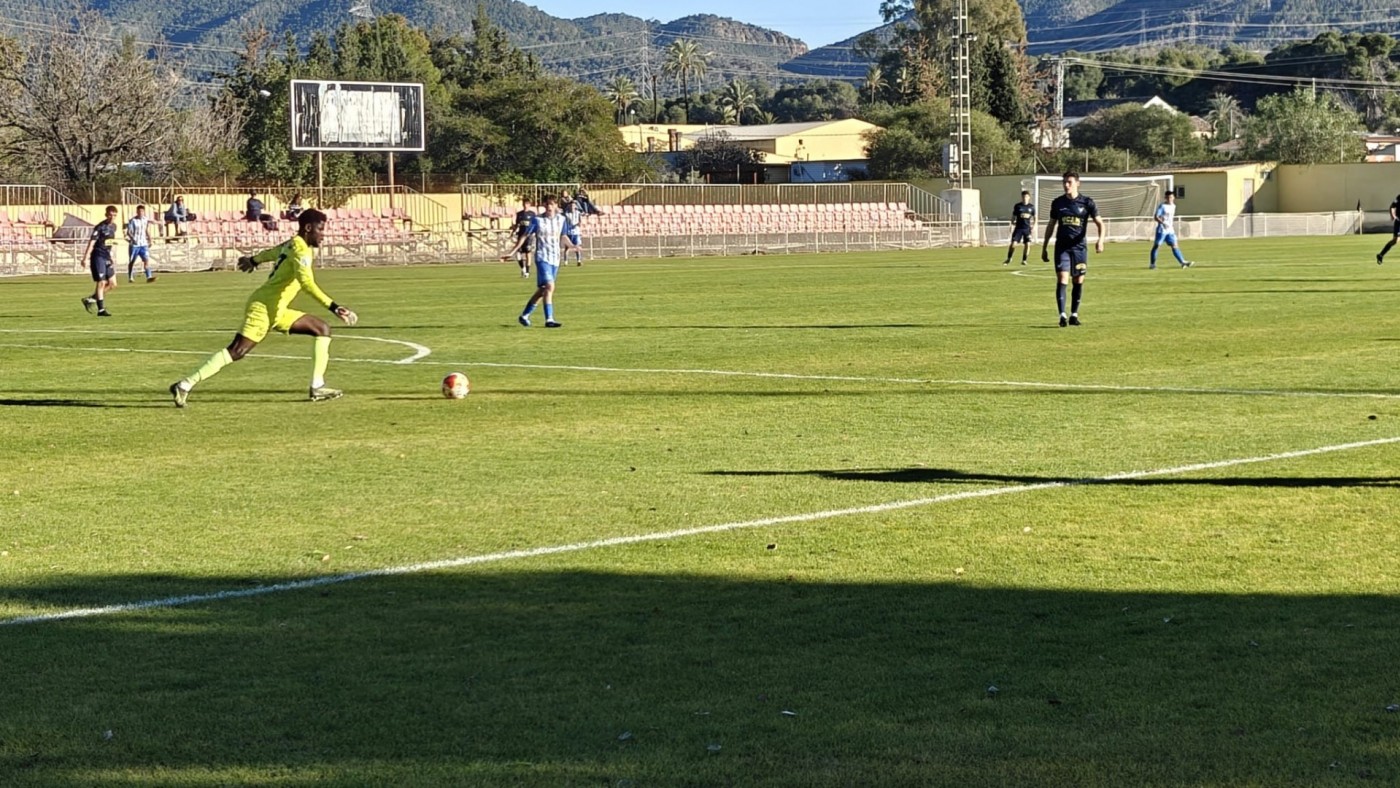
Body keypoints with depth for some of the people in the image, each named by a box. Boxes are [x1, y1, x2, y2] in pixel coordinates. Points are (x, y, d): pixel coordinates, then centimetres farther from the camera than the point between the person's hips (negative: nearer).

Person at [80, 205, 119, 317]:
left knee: (112, 284, 4)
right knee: (101, 283, -6)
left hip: (107, 257, 8)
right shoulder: (100, 227, -14)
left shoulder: (114, 226, 9)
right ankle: (101, 310, 1)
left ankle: (90, 299, 17)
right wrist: (86, 258, -24)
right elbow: (91, 242, -18)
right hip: (98, 256, -8)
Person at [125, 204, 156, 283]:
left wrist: (149, 240, 14)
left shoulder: (146, 219, 5)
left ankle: (149, 277, -20)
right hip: (134, 244, -3)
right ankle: (130, 277, 24)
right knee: (132, 261, 9)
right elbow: (128, 232, -12)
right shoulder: (132, 221, -9)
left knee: (146, 259, -14)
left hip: (143, 244, 3)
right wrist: (132, 238, -29)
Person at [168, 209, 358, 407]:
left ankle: (317, 387, 2)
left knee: (322, 329, 7)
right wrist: (333, 307, -35)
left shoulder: (292, 244, 15)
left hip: (276, 311, 10)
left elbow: (272, 252, 36)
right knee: (236, 351, -19)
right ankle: (185, 385, -18)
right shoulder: (300, 249, -15)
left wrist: (253, 260, 56)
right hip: (264, 307, -10)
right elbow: (306, 282, -31)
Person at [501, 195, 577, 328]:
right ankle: (549, 320, -19)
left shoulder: (561, 220, 5)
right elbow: (525, 236, -1)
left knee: (542, 290, 10)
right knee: (549, 286, -20)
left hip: (555, 258, 5)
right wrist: (512, 252, -4)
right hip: (542, 258, -5)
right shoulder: (537, 220, -6)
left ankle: (524, 316, 25)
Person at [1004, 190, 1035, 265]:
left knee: (1027, 244, -6)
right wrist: (1012, 226, 1)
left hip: (1028, 228, 1)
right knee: (1013, 243, -7)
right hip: (1018, 228, -1)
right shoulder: (1017, 206, 1)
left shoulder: (1031, 206, 4)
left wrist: (1034, 227, 3)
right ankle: (1008, 259, 11)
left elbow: (1034, 218, 12)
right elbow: (1013, 217, 7)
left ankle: (1024, 260, 9)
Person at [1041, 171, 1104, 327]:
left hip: (1079, 247, 0)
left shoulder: (1086, 202, -1)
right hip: (1061, 247, 0)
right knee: (1062, 279, -12)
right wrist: (1044, 247, 15)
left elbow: (1099, 223, -1)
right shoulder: (1058, 202, 6)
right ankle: (1062, 315, -15)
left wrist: (1100, 240, -19)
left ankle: (1074, 315, 16)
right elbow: (1051, 225, 15)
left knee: (1079, 281, 5)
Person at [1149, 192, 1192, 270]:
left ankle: (1183, 262, -7)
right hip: (1162, 230, -6)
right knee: (1156, 245, 0)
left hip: (1170, 230, 6)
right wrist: (1163, 223, -32)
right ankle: (1152, 264, 6)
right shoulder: (1162, 206, -10)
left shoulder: (1173, 206, 11)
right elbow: (1156, 217, -18)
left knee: (1174, 246, -1)